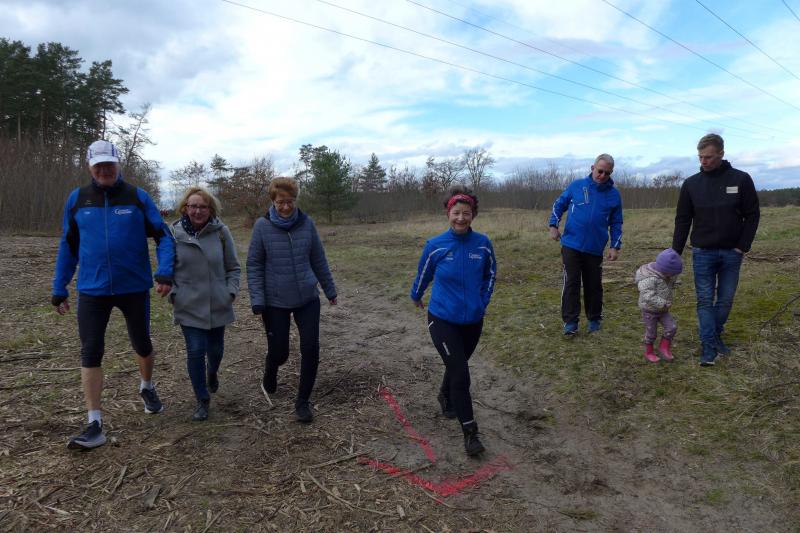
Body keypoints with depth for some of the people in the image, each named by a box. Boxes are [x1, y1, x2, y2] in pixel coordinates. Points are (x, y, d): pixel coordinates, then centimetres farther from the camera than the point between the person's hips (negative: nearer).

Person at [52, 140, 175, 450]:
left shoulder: (138, 197, -3)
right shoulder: (77, 199, 3)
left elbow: (163, 236, -3)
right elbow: (68, 246, 10)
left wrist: (164, 273, -19)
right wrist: (59, 288, 11)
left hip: (134, 287, -1)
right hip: (92, 290, 1)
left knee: (142, 344, 14)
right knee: (90, 353, -3)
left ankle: (147, 388, 44)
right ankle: (95, 426, 4)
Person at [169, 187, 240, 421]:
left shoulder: (221, 231, -5)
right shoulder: (173, 233, -5)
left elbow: (233, 267, 4)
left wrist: (231, 292, -6)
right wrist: (173, 293, -4)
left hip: (218, 304, 1)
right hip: (188, 306, -1)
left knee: (215, 349, 14)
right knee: (195, 352, -6)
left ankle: (212, 374, 50)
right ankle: (202, 401, 13)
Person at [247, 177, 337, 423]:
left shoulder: (307, 223, -3)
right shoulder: (262, 226, -9)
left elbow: (318, 260, 7)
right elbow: (254, 265, -5)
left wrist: (330, 290, 13)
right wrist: (257, 301, -11)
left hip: (308, 299, 2)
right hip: (276, 302, -2)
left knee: (311, 349, -2)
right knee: (279, 352, 6)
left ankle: (303, 401, 17)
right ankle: (269, 377, 43)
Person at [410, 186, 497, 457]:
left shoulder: (483, 244, -8)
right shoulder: (435, 246, -13)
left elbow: (490, 274, 11)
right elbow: (423, 274, 6)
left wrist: (483, 301, 6)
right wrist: (416, 296, 21)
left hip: (473, 320, 3)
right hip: (442, 319, -3)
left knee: (456, 366, 20)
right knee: (460, 373, -10)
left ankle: (445, 396, 52)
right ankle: (470, 432, 4)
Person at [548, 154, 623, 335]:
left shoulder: (614, 194, 4)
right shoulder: (577, 186, 1)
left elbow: (616, 223, 8)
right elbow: (559, 204, 10)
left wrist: (615, 246, 1)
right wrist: (554, 225, -1)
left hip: (595, 249, 1)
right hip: (571, 245, -1)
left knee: (594, 285, 9)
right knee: (571, 283, -1)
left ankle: (594, 320, 23)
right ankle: (570, 321, 4)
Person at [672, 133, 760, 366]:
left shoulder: (741, 179, -3)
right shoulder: (691, 184, 0)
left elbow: (752, 215, 0)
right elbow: (682, 221, 3)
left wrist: (742, 247, -7)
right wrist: (675, 253, 0)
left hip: (732, 253, 0)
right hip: (702, 253, 0)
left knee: (726, 299, 9)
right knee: (705, 300, 0)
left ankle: (716, 335, 27)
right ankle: (708, 346, 3)